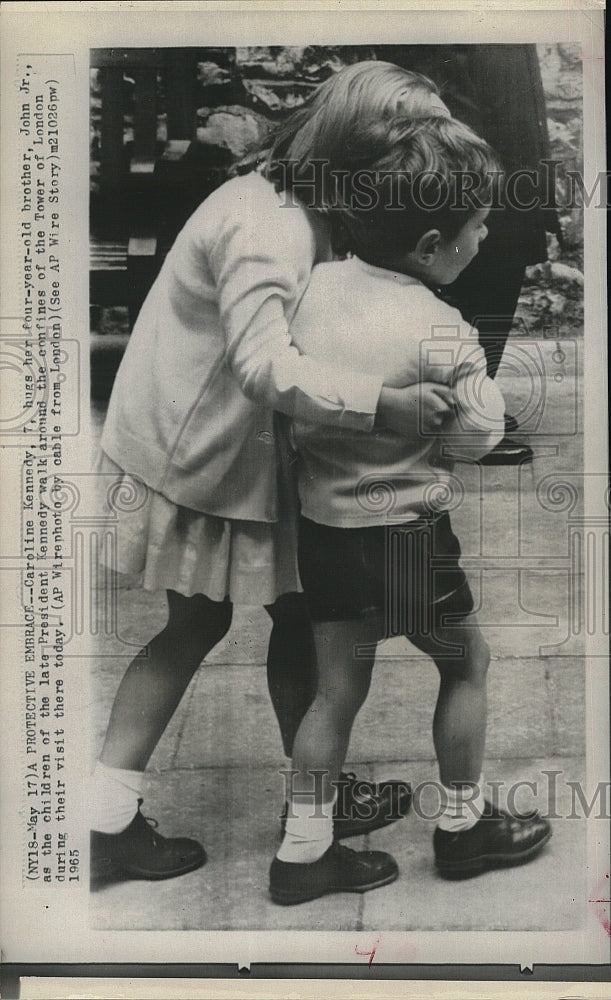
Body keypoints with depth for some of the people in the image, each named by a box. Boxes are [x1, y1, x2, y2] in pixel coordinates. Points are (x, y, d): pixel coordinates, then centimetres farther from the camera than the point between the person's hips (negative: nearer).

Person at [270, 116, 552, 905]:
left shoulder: (318, 283, -4)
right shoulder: (441, 332, -20)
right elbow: (479, 433, -10)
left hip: (320, 520, 6)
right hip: (404, 529, -6)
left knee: (338, 684, 17)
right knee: (466, 663, 18)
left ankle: (304, 851, 24)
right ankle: (464, 827, 33)